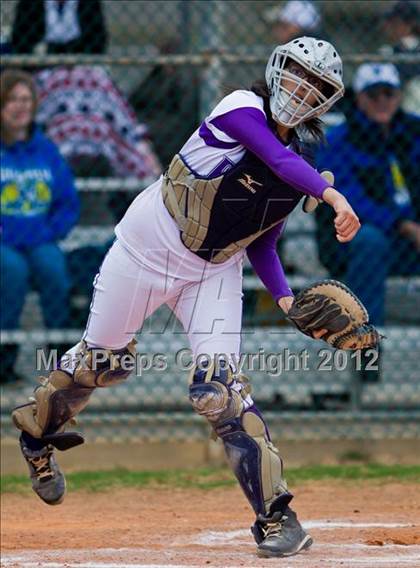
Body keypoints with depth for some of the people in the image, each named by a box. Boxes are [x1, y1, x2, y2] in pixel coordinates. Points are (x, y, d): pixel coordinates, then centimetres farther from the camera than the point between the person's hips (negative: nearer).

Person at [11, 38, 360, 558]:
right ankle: (37, 429, 40)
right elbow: (278, 158, -33)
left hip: (214, 273, 3)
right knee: (102, 360, 9)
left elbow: (260, 244, 9)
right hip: (150, 247, -3)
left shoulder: (299, 176, 3)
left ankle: (275, 515, -16)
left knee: (217, 385, -15)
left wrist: (285, 298, -6)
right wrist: (334, 197, -47)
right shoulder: (241, 108, -15)